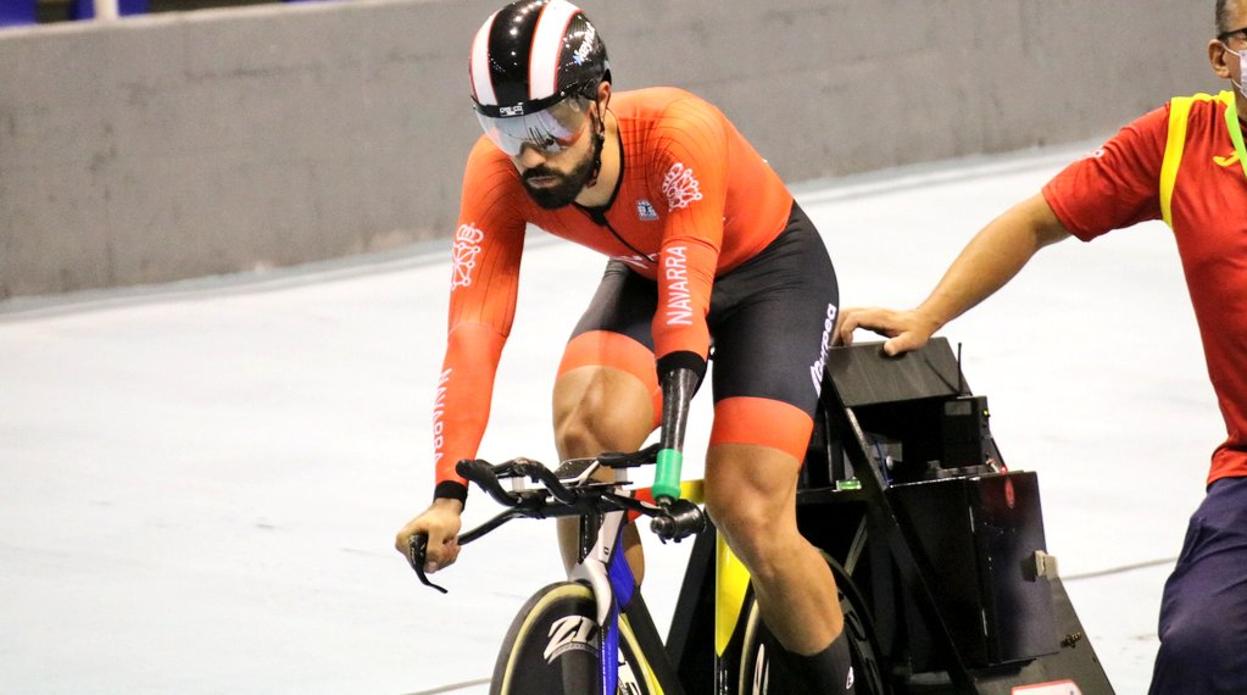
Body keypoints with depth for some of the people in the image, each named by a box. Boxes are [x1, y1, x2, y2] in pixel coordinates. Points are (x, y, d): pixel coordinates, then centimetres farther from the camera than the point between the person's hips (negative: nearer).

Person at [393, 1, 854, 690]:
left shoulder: (682, 135, -39)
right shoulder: (499, 173, -27)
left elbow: (686, 291, -47)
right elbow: (474, 332, -32)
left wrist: (670, 462, -58)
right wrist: (448, 494, -43)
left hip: (770, 273, -4)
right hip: (643, 275, 4)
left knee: (748, 515, -19)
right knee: (585, 436, -26)